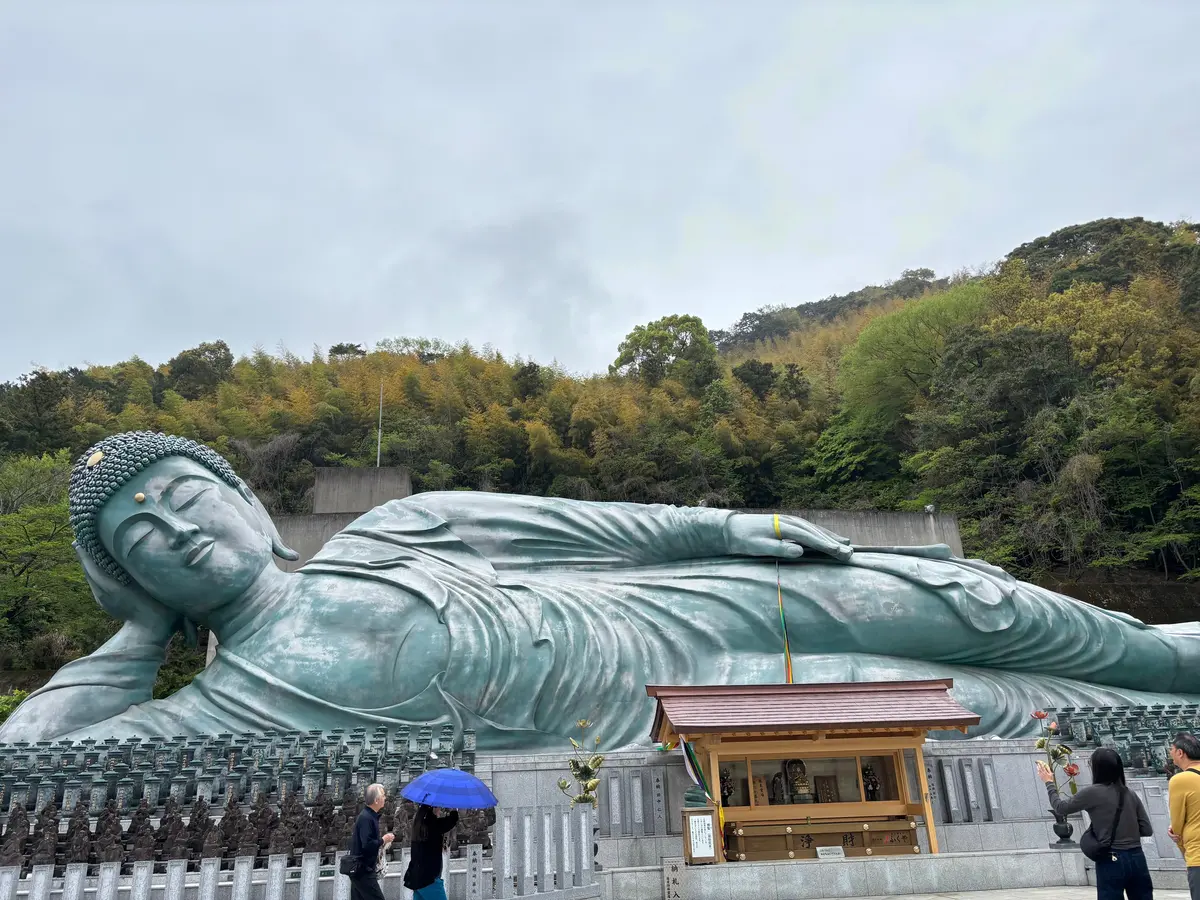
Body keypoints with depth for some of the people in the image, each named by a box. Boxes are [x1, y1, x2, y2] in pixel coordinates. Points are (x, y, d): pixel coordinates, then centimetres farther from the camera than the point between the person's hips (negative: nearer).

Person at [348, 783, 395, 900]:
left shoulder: (368, 815, 11)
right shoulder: (366, 818, -20)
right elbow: (367, 845, -28)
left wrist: (382, 841, 8)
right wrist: (383, 840, -15)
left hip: (358, 869, 10)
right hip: (363, 871, -10)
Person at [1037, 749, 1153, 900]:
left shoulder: (1093, 792, -9)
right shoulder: (1130, 794, 6)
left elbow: (1060, 808, 1)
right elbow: (1147, 830, 9)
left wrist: (1049, 782, 15)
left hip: (1112, 861, -5)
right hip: (1137, 858, 5)